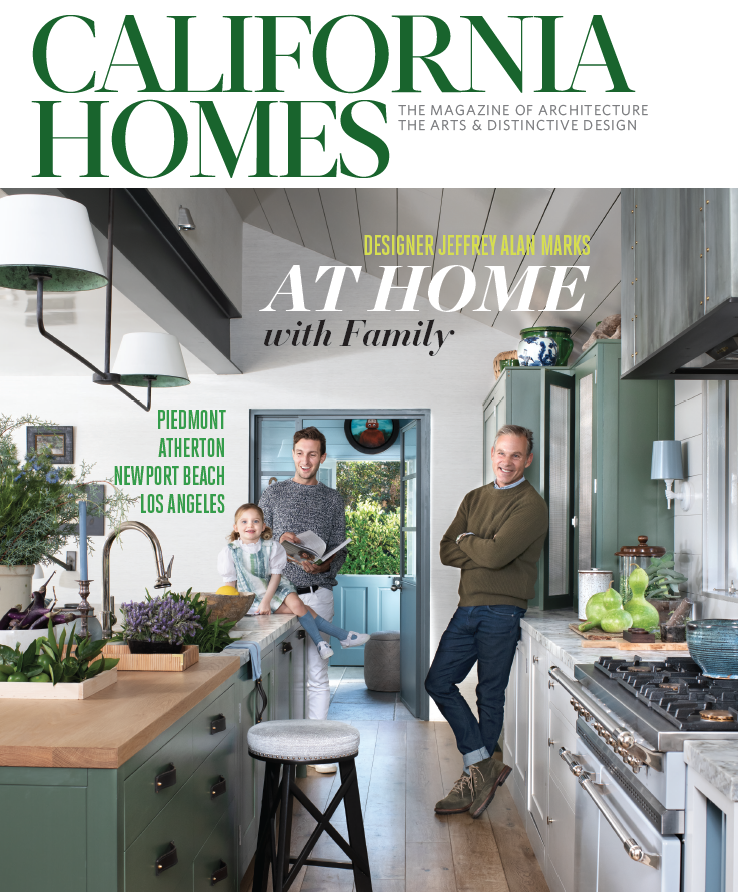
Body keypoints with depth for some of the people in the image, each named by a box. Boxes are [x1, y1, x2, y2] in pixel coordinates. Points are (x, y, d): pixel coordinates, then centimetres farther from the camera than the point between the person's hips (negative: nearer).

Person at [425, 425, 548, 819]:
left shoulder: (531, 505, -8)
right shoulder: (475, 498, 15)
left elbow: (497, 555, -20)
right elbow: (446, 552, 7)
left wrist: (466, 541, -1)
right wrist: (484, 550, -9)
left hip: (501, 612, -7)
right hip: (467, 608, 7)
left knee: (490, 696, 3)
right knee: (438, 682, 5)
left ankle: (475, 776, 16)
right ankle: (484, 766, 11)